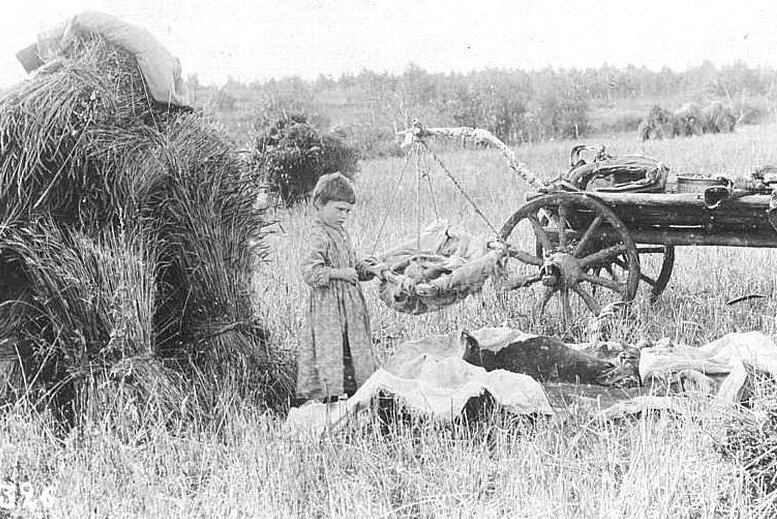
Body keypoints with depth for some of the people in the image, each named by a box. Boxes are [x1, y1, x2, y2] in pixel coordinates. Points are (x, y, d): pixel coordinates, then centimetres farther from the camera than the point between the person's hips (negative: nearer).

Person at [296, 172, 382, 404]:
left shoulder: (341, 233, 13)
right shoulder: (319, 237, -17)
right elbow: (310, 271, -26)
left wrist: (364, 268, 5)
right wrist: (339, 274, -26)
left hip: (349, 301, 9)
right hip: (329, 303, -9)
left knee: (352, 346, 14)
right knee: (330, 346, -7)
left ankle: (352, 388, 24)